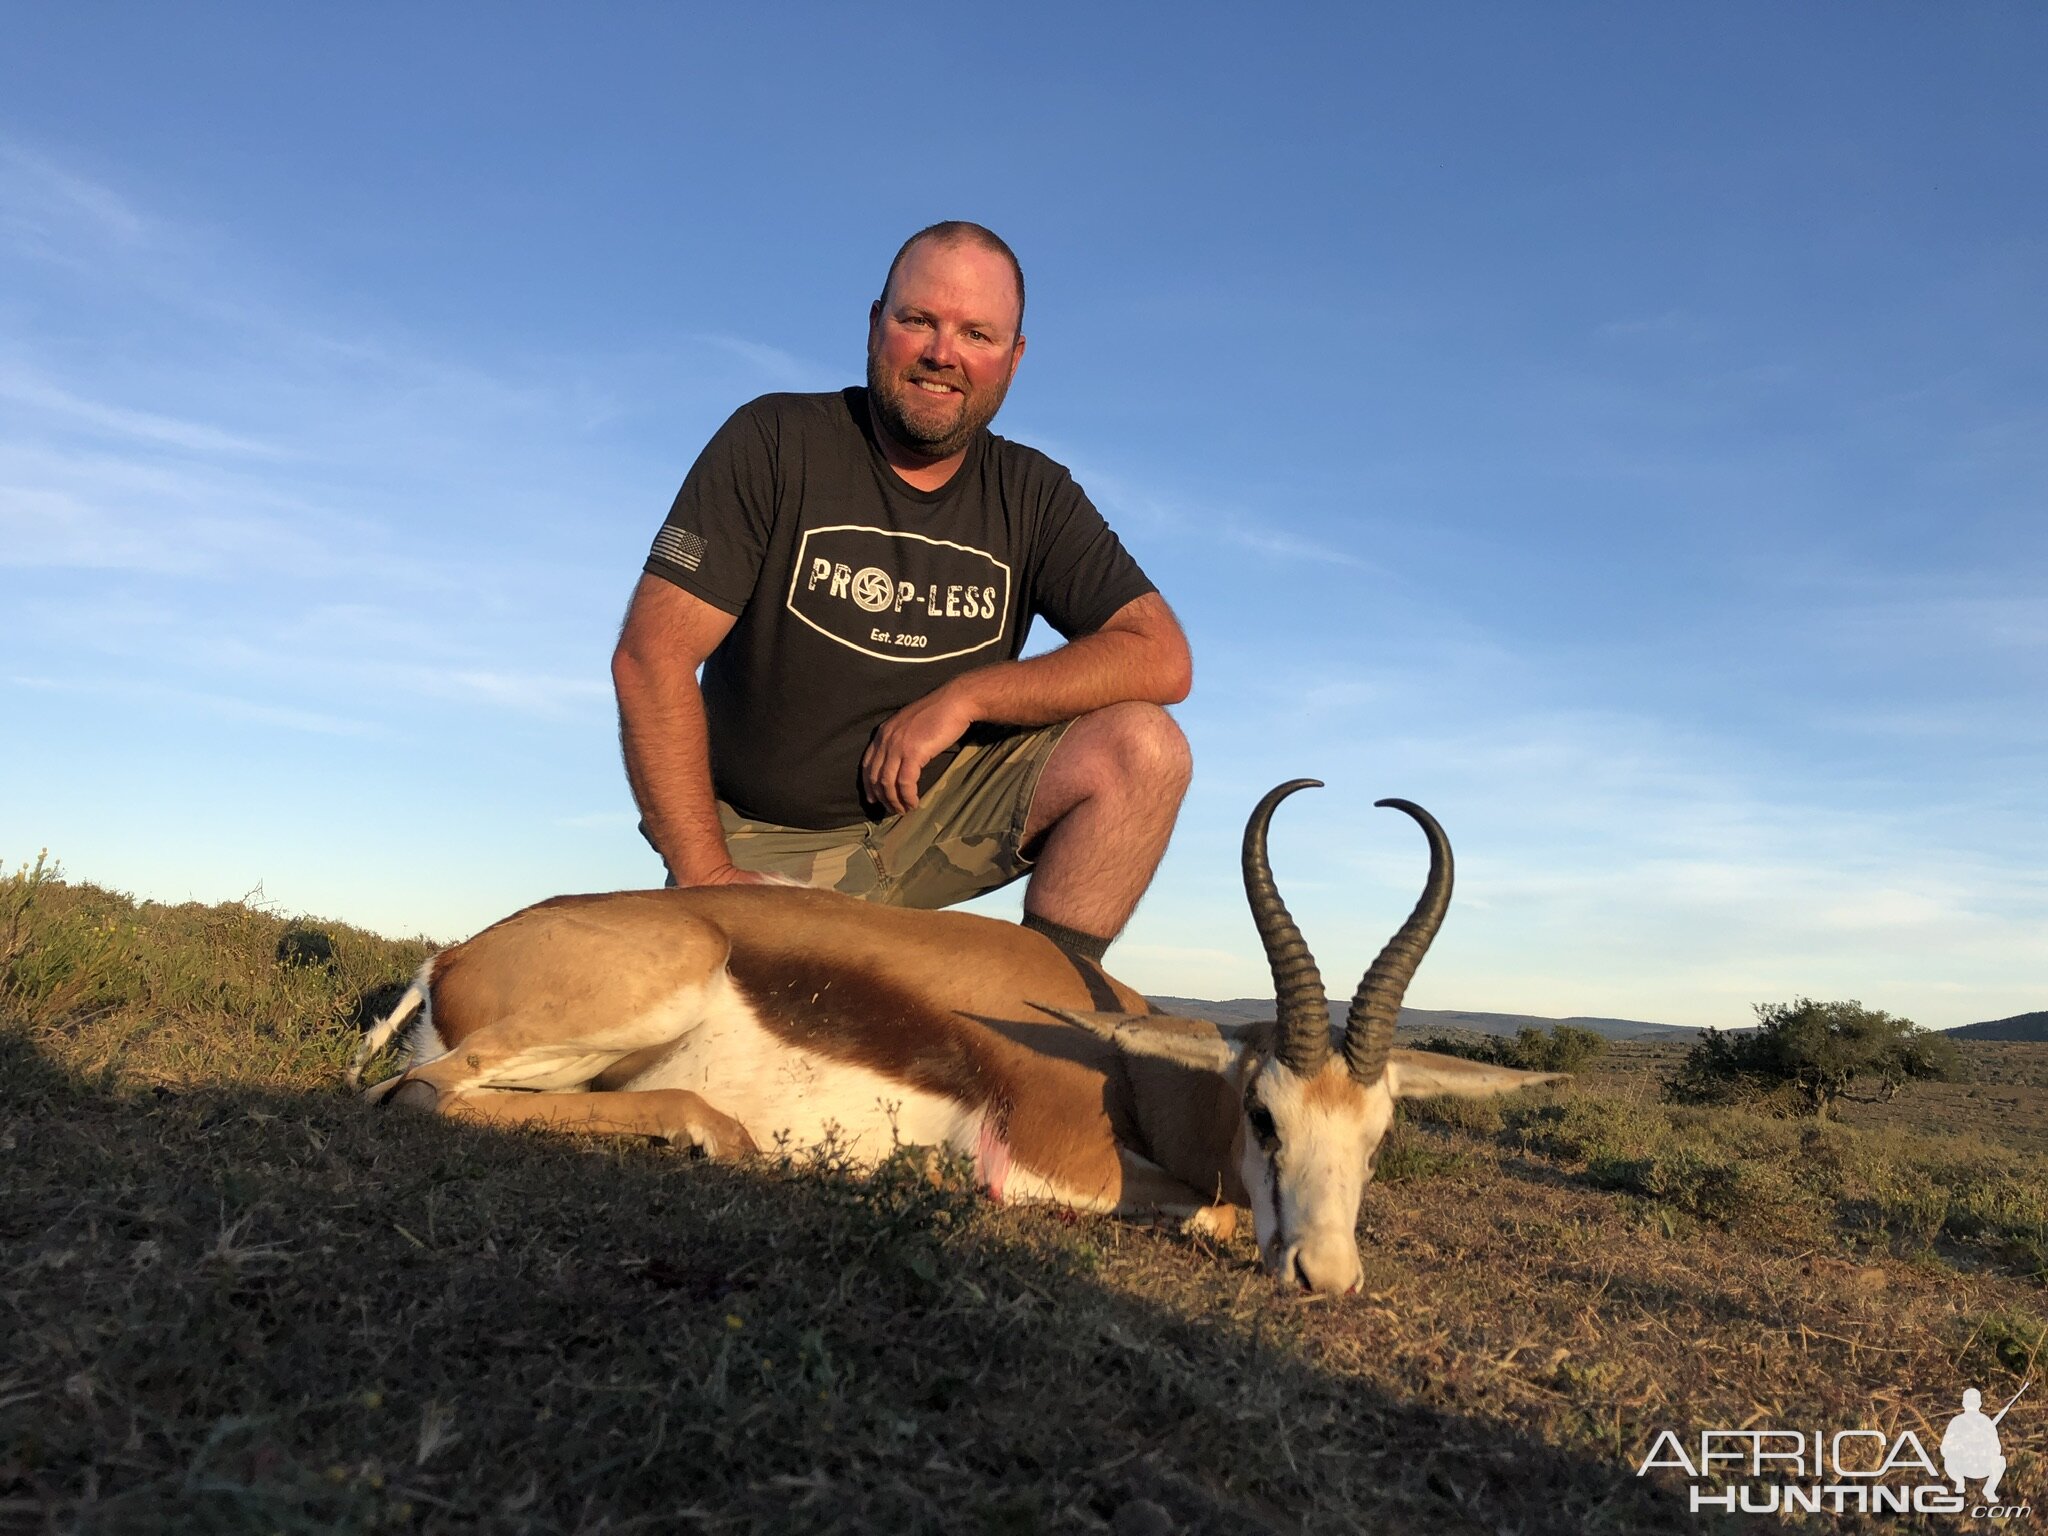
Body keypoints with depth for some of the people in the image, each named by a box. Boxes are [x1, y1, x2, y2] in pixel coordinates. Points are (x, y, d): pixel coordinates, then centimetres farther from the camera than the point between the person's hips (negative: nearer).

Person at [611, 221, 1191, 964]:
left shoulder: (1033, 494, 1)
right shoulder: (774, 442, -7)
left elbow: (1161, 658, -8)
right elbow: (650, 656, -13)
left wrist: (962, 697, -17)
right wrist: (706, 875, -18)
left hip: (933, 813, 3)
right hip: (765, 845, -2)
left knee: (1143, 746, -17)